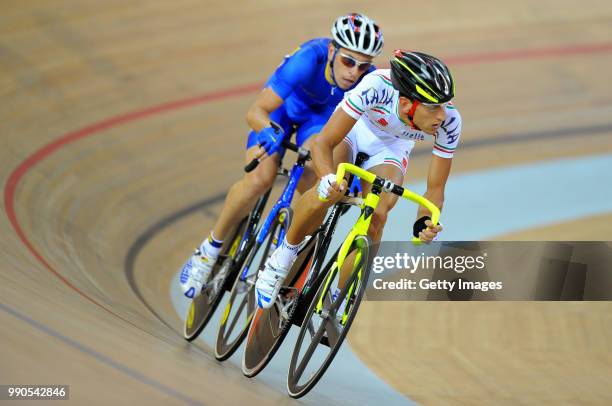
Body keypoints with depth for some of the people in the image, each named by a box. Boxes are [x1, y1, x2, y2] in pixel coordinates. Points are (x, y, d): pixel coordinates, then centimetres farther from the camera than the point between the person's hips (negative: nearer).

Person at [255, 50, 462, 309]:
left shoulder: (448, 121, -31)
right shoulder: (377, 87, -41)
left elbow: (435, 189, -19)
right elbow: (322, 143, -36)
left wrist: (424, 222, -40)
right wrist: (329, 178, -56)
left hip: (390, 148, 2)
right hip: (353, 129, -2)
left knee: (376, 219, -23)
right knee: (329, 192, -32)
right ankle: (283, 256, -6)